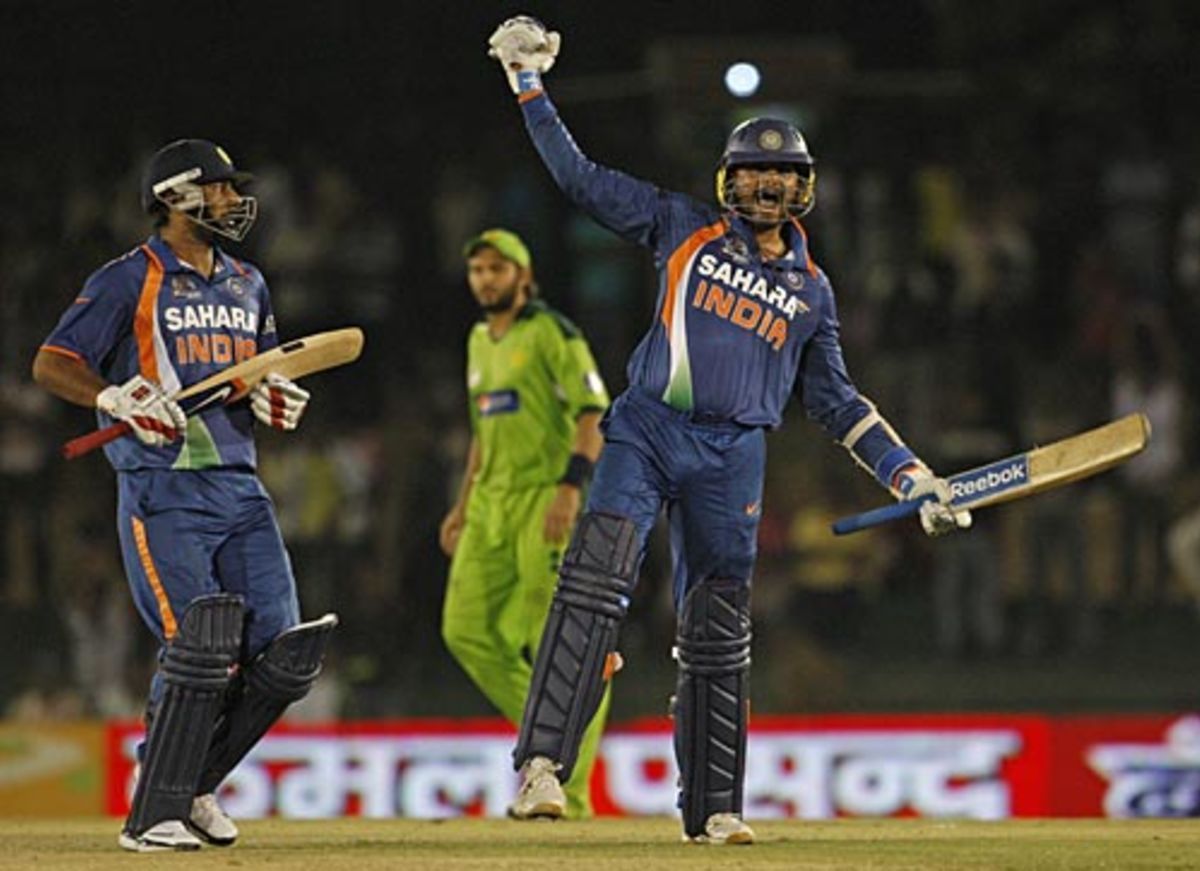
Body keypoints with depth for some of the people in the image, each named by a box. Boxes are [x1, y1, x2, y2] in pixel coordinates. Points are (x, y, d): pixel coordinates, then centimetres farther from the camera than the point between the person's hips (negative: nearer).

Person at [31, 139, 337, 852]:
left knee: (281, 656, -4)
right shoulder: (130, 281, -2)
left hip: (240, 488, 7)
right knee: (201, 649, -18)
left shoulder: (247, 286, 19)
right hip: (163, 492, -7)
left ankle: (189, 780, 14)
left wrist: (278, 399, 3)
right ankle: (154, 815, -9)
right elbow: (52, 364, -4)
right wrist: (119, 400, -21)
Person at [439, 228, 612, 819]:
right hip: (492, 505, 8)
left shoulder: (552, 333, -7)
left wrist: (570, 488, -26)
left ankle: (568, 790, -7)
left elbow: (593, 412, -15)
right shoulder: (480, 341, 18)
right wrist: (463, 505, 21)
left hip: (549, 499, -8)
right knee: (466, 630, 0)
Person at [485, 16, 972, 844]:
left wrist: (911, 476, 10)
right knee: (595, 580, -23)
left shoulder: (811, 288, 15)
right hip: (647, 429, -2)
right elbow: (581, 177, 8)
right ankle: (543, 759, -29)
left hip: (731, 459, 2)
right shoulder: (685, 229, 10)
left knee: (718, 636, 4)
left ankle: (714, 807, 12)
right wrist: (530, 83, 2)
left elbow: (836, 401, 18)